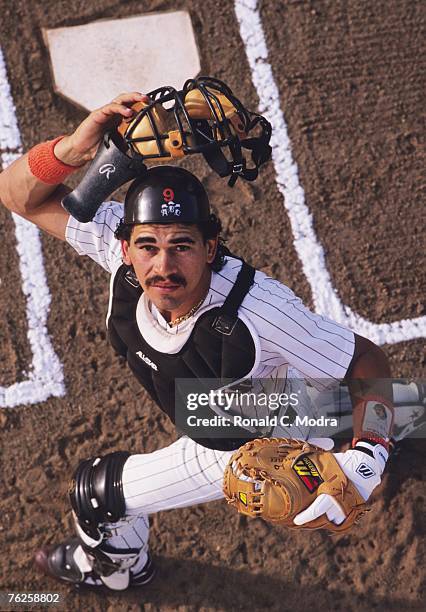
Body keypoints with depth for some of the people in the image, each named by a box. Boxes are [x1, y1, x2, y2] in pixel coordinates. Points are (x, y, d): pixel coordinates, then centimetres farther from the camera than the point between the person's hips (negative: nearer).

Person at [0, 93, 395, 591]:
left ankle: (115, 565, 44)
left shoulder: (257, 308, -43)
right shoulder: (119, 243, -30)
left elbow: (369, 364, -32)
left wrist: (367, 458, -47)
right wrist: (73, 149, -47)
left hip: (246, 455, -5)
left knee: (95, 490, 3)